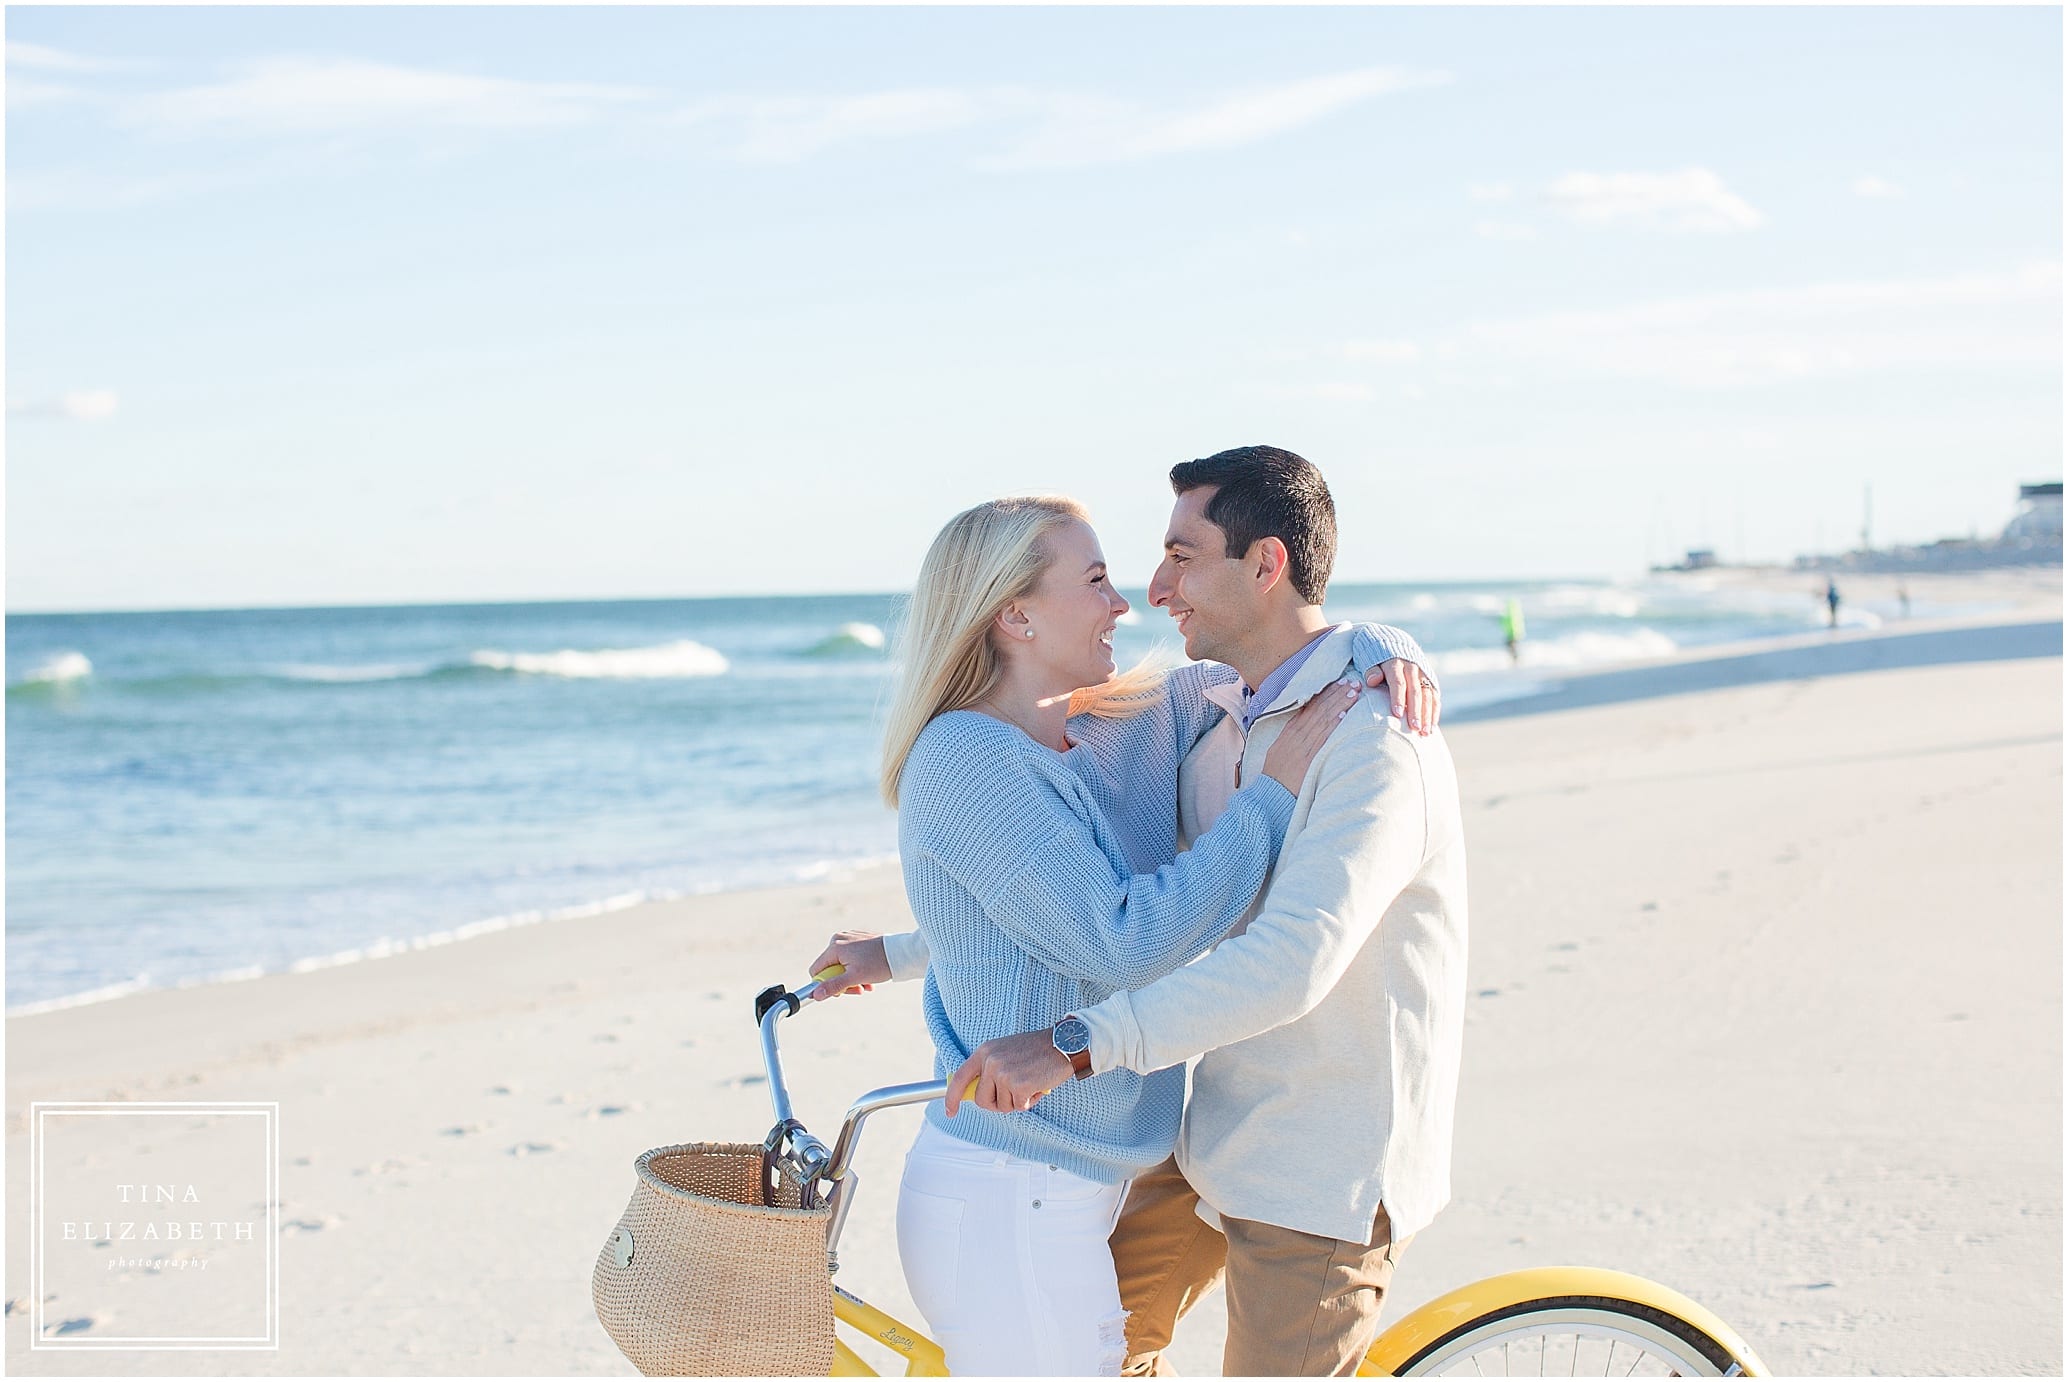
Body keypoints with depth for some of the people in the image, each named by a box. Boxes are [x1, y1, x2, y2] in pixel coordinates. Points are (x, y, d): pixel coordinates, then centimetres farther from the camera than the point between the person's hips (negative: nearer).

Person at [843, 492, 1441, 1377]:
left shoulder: (1121, 728, 7)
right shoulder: (964, 756, -17)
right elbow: (1122, 941, -23)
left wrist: (1378, 650, -1)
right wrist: (1272, 793, -17)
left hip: (1065, 1192, 9)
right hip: (1011, 1205, -9)